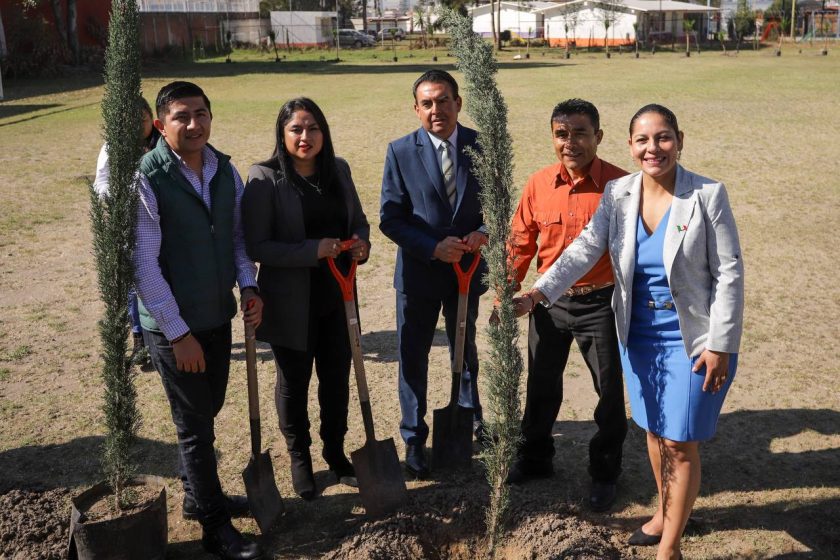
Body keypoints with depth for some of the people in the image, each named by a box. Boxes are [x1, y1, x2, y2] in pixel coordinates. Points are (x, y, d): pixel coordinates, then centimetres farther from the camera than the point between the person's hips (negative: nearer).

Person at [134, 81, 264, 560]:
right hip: (174, 327, -6)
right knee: (196, 425, 6)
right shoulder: (147, 180, -18)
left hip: (219, 315, 6)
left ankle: (199, 496, 42)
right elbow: (144, 265, -18)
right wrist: (179, 333, -17)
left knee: (207, 412, 21)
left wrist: (249, 287, -6)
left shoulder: (225, 170, 0)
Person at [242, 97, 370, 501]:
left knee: (337, 377, 16)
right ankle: (299, 459, 35)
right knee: (293, 382, 14)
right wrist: (313, 250, -26)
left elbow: (358, 219, 12)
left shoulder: (338, 169, 2)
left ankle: (335, 452, 38)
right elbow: (255, 246, -17)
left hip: (337, 296, 4)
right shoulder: (265, 178, -14)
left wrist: (362, 243, -10)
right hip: (291, 301, -4)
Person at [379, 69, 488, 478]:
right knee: (413, 358, 8)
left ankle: (470, 418, 46)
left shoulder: (481, 146, -5)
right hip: (419, 271, -2)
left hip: (467, 268, 2)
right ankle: (414, 439, 25)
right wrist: (434, 247, -22)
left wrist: (483, 232, -17)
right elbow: (390, 218, -11)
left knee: (466, 351, 22)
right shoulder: (401, 152, -10)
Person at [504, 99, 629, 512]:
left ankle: (604, 473, 31)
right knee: (541, 385, 18)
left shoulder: (619, 184, -14)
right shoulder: (539, 184, -4)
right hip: (549, 302, 3)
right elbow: (521, 242, 4)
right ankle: (534, 458, 40)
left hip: (601, 303, -3)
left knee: (610, 391, 9)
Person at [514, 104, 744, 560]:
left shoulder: (708, 195, -14)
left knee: (680, 442, 2)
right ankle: (665, 512, 43)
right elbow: (585, 248, -9)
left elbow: (729, 274, -11)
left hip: (692, 340, -4)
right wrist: (537, 293, -23)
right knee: (654, 429, 19)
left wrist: (720, 346, -13)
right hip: (639, 334, 4)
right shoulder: (618, 193, -2)